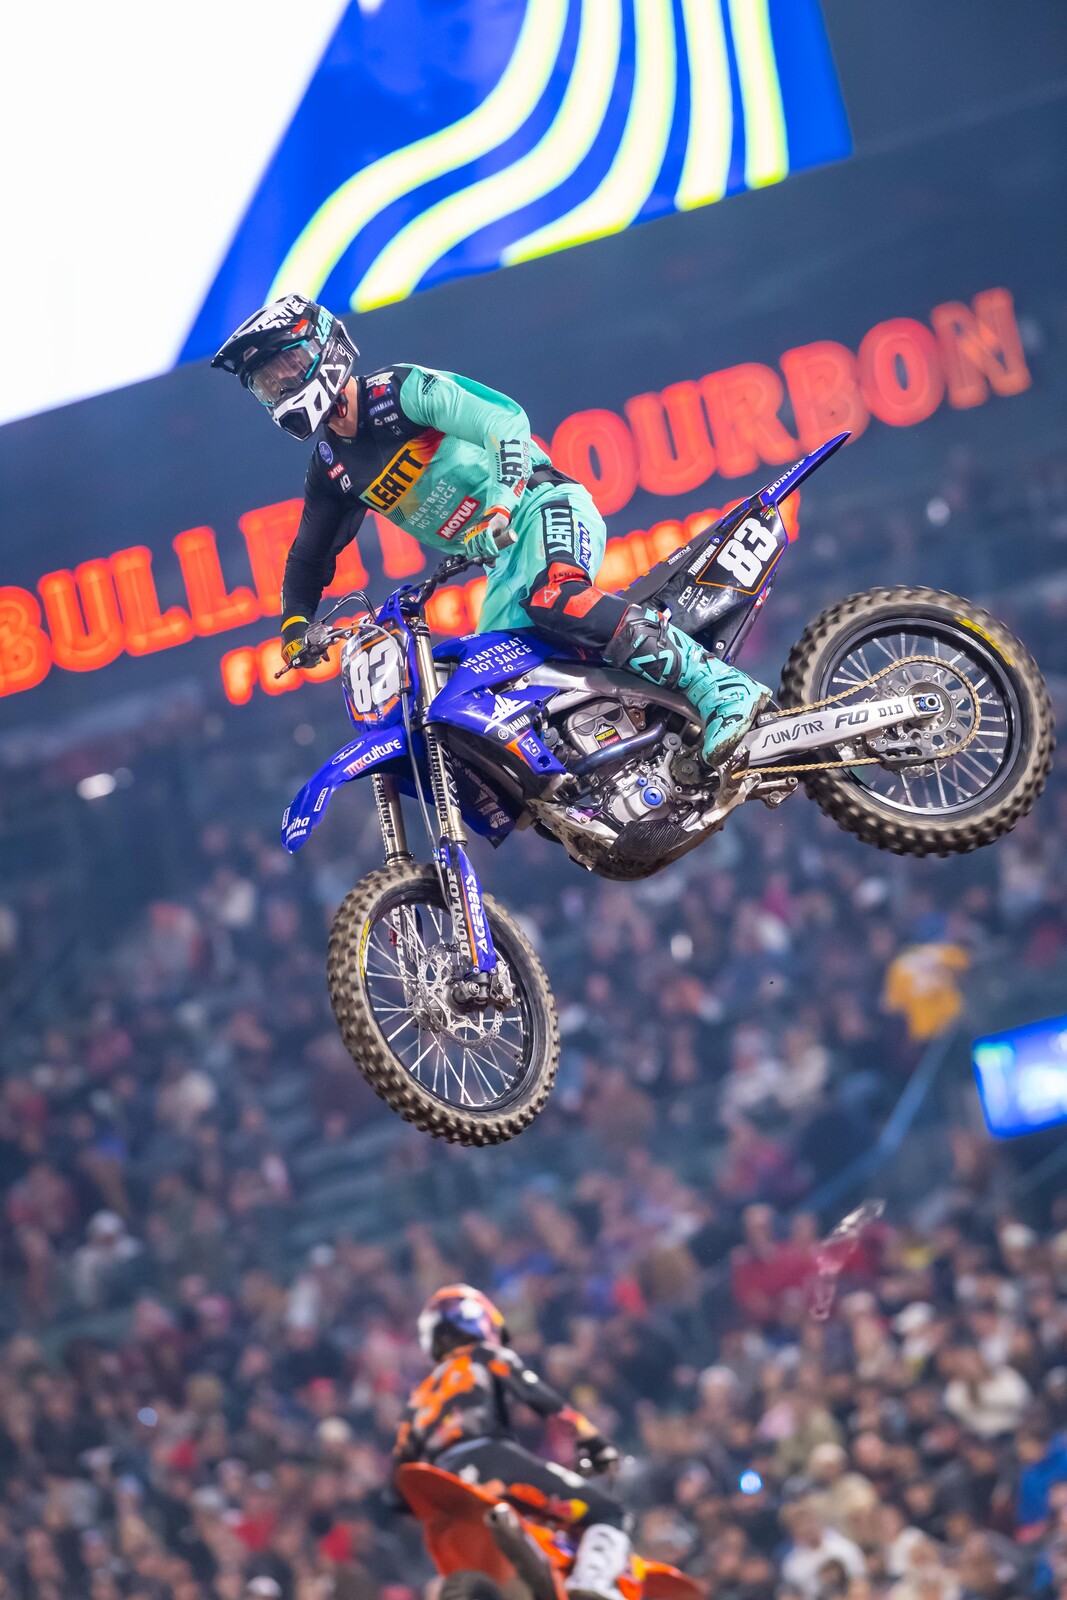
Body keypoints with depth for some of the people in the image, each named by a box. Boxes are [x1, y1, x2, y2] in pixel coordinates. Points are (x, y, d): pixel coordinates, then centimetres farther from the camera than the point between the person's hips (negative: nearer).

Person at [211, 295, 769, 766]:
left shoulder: (399, 391, -9)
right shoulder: (330, 470, 13)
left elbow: (504, 419, -21)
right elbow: (310, 556, 24)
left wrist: (501, 504, -35)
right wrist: (295, 625, 6)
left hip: (543, 505, -9)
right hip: (501, 563, 9)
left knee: (554, 598, -37)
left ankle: (722, 689, -42)